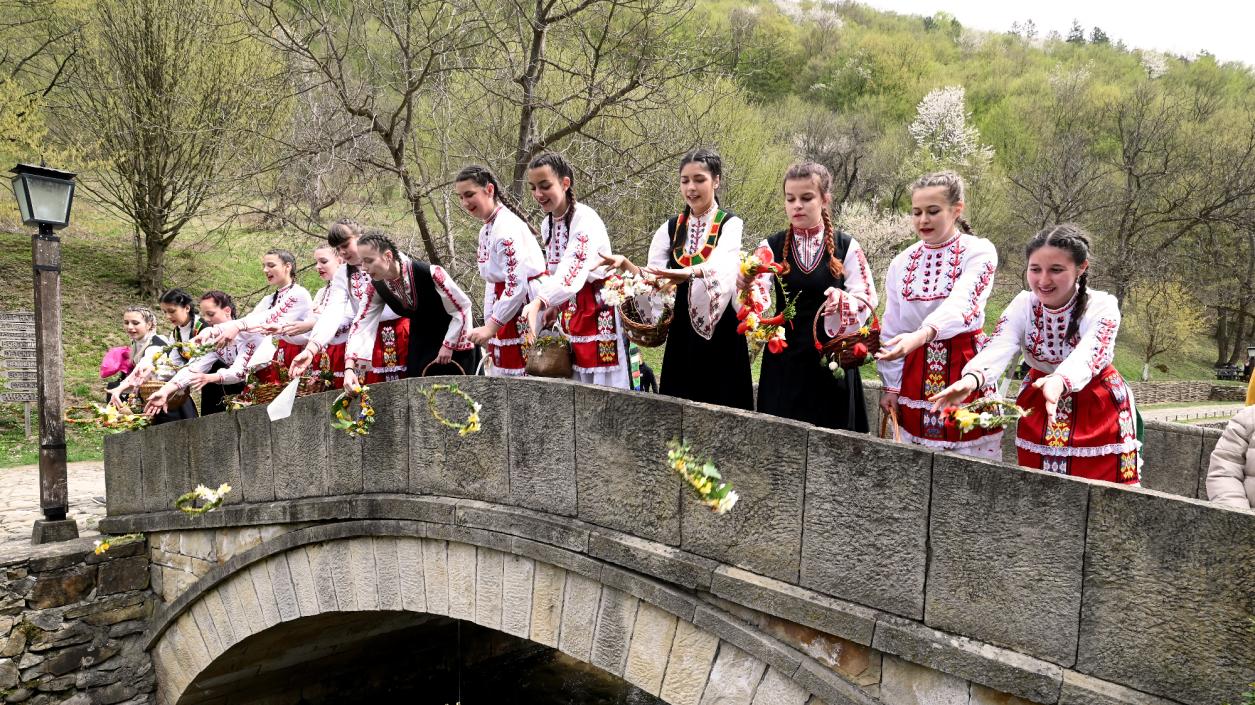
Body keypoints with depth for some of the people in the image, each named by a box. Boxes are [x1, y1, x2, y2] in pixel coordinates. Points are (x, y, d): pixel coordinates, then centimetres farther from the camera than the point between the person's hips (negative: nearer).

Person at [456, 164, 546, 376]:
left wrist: (490, 326, -20)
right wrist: (488, 324, 12)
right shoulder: (486, 231, 12)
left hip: (523, 308, -9)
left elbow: (517, 285, -24)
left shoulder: (507, 227, -17)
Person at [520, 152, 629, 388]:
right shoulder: (547, 225, 7)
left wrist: (538, 302, -51)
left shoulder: (585, 219, -19)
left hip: (599, 312, -8)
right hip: (570, 314, 8)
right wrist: (554, 305, 2)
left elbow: (573, 268, -37)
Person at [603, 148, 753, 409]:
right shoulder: (671, 228, 9)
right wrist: (625, 264, -19)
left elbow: (722, 264, -25)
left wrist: (688, 272, -46)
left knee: (721, 404, 0)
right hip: (682, 329, 4)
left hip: (720, 329, -4)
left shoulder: (730, 224, -4)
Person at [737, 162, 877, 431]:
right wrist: (746, 286, -32)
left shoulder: (846, 246, 1)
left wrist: (842, 301, -23)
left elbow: (867, 298, -2)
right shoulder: (771, 246, 2)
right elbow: (757, 299, -10)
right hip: (784, 359, 1)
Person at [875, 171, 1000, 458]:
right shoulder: (902, 262, 6)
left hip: (966, 368, -4)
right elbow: (891, 329, 9)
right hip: (916, 374, 4)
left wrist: (922, 335, -44)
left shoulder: (978, 251, -8)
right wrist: (891, 385, 5)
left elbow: (961, 304, -27)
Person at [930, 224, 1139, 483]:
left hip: (1097, 409, -2)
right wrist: (971, 379, -55)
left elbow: (1088, 355, -40)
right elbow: (998, 349, -32)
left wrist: (1059, 382, -63)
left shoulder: (1102, 307, -20)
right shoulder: (1022, 306, -13)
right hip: (1038, 406, 3)